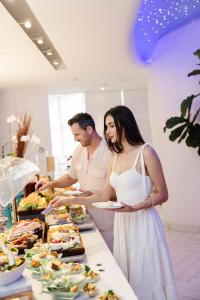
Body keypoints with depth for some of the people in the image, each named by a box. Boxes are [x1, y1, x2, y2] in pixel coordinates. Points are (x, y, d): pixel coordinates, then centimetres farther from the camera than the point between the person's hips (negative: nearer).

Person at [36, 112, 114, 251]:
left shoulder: (109, 152, -19)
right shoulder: (79, 151, 4)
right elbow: (71, 177, 18)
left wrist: (93, 195, -23)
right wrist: (51, 184, 4)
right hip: (88, 218, 6)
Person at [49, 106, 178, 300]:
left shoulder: (146, 153, -10)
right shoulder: (116, 158, 10)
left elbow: (162, 194, -7)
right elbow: (104, 196, 11)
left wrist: (134, 207, -21)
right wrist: (71, 200, 7)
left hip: (143, 222, -6)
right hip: (121, 223, 6)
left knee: (145, 279, 5)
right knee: (126, 277, 13)